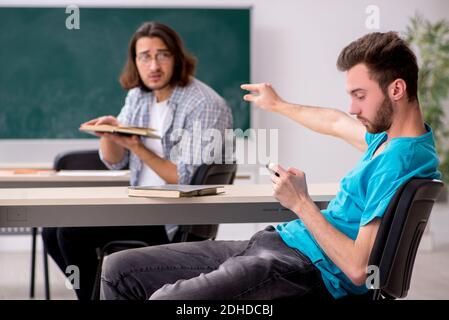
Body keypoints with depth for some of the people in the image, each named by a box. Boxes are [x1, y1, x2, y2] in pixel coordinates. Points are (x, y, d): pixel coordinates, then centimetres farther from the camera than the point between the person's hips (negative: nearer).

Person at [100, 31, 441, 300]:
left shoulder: (400, 161, -18)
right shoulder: (391, 134, 12)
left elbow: (358, 268, -23)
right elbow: (336, 122, 36)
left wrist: (301, 204, -17)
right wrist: (277, 105, 49)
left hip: (305, 269, -10)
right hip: (272, 243, 11)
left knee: (167, 298, -34)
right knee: (119, 270, 4)